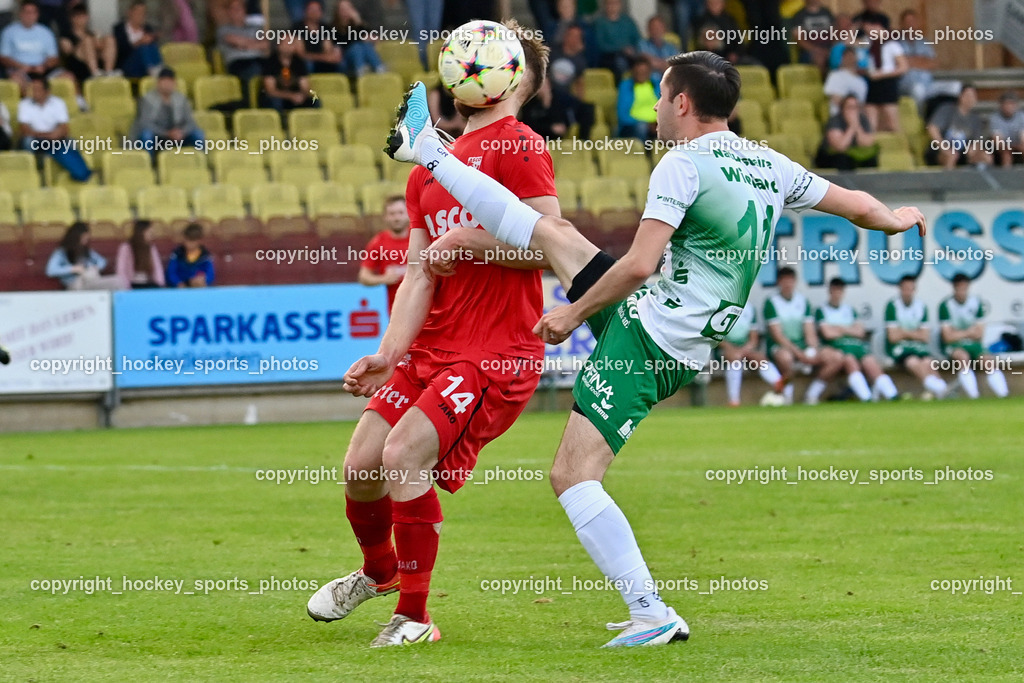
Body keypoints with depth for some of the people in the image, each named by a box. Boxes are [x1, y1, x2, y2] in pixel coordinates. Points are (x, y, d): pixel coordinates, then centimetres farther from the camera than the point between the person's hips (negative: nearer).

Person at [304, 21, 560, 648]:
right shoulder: (431, 167, 18)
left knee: (404, 455, -21)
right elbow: (420, 273, 12)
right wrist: (390, 353, 0)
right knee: (361, 466, 4)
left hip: (496, 354, -8)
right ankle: (378, 571, 36)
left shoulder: (519, 146, -7)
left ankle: (415, 616, -7)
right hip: (430, 349, 8)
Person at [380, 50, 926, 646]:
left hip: (647, 340, -9)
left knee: (572, 478, -8)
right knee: (553, 231, 18)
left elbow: (639, 266, -22)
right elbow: (858, 205, 17)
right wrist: (898, 219, 39)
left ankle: (652, 615, -11)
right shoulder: (770, 166, 7)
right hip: (686, 348, 9)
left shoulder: (684, 165, -16)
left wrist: (572, 314, -10)